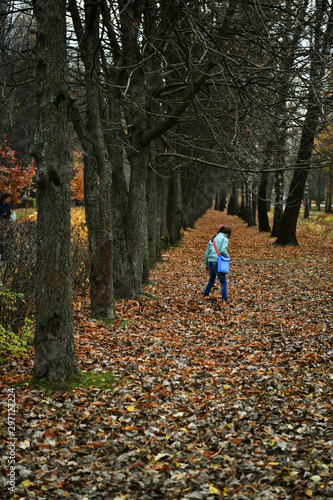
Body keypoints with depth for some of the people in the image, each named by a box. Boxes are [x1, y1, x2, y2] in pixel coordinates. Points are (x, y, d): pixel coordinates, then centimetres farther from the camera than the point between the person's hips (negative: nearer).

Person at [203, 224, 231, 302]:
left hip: (210, 262, 6)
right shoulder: (224, 239, -1)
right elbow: (223, 250, -16)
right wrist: (227, 256, 4)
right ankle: (224, 298, -1)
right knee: (223, 281, 4)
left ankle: (205, 295, 26)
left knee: (211, 280, 23)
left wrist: (206, 265, 25)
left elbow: (206, 253, 18)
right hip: (218, 263, -6)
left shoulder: (212, 240, 18)